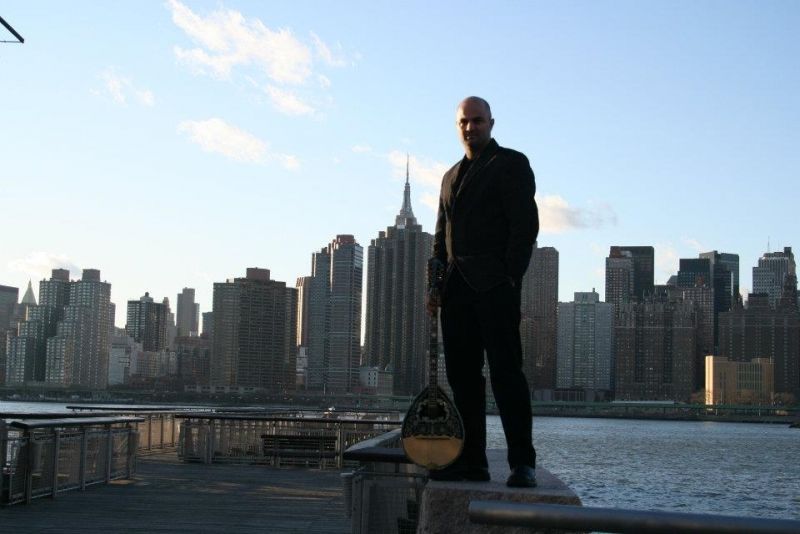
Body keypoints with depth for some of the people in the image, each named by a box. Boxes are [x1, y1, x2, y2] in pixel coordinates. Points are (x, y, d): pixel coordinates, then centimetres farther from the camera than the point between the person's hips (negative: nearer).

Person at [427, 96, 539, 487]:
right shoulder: (452, 176, 24)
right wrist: (436, 285, 11)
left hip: (495, 286, -7)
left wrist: (510, 278, -14)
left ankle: (522, 462, -8)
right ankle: (471, 460, 9)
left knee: (505, 371, -10)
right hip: (458, 289, 7)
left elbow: (525, 224, -6)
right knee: (462, 375, 5)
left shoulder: (511, 164, 3)